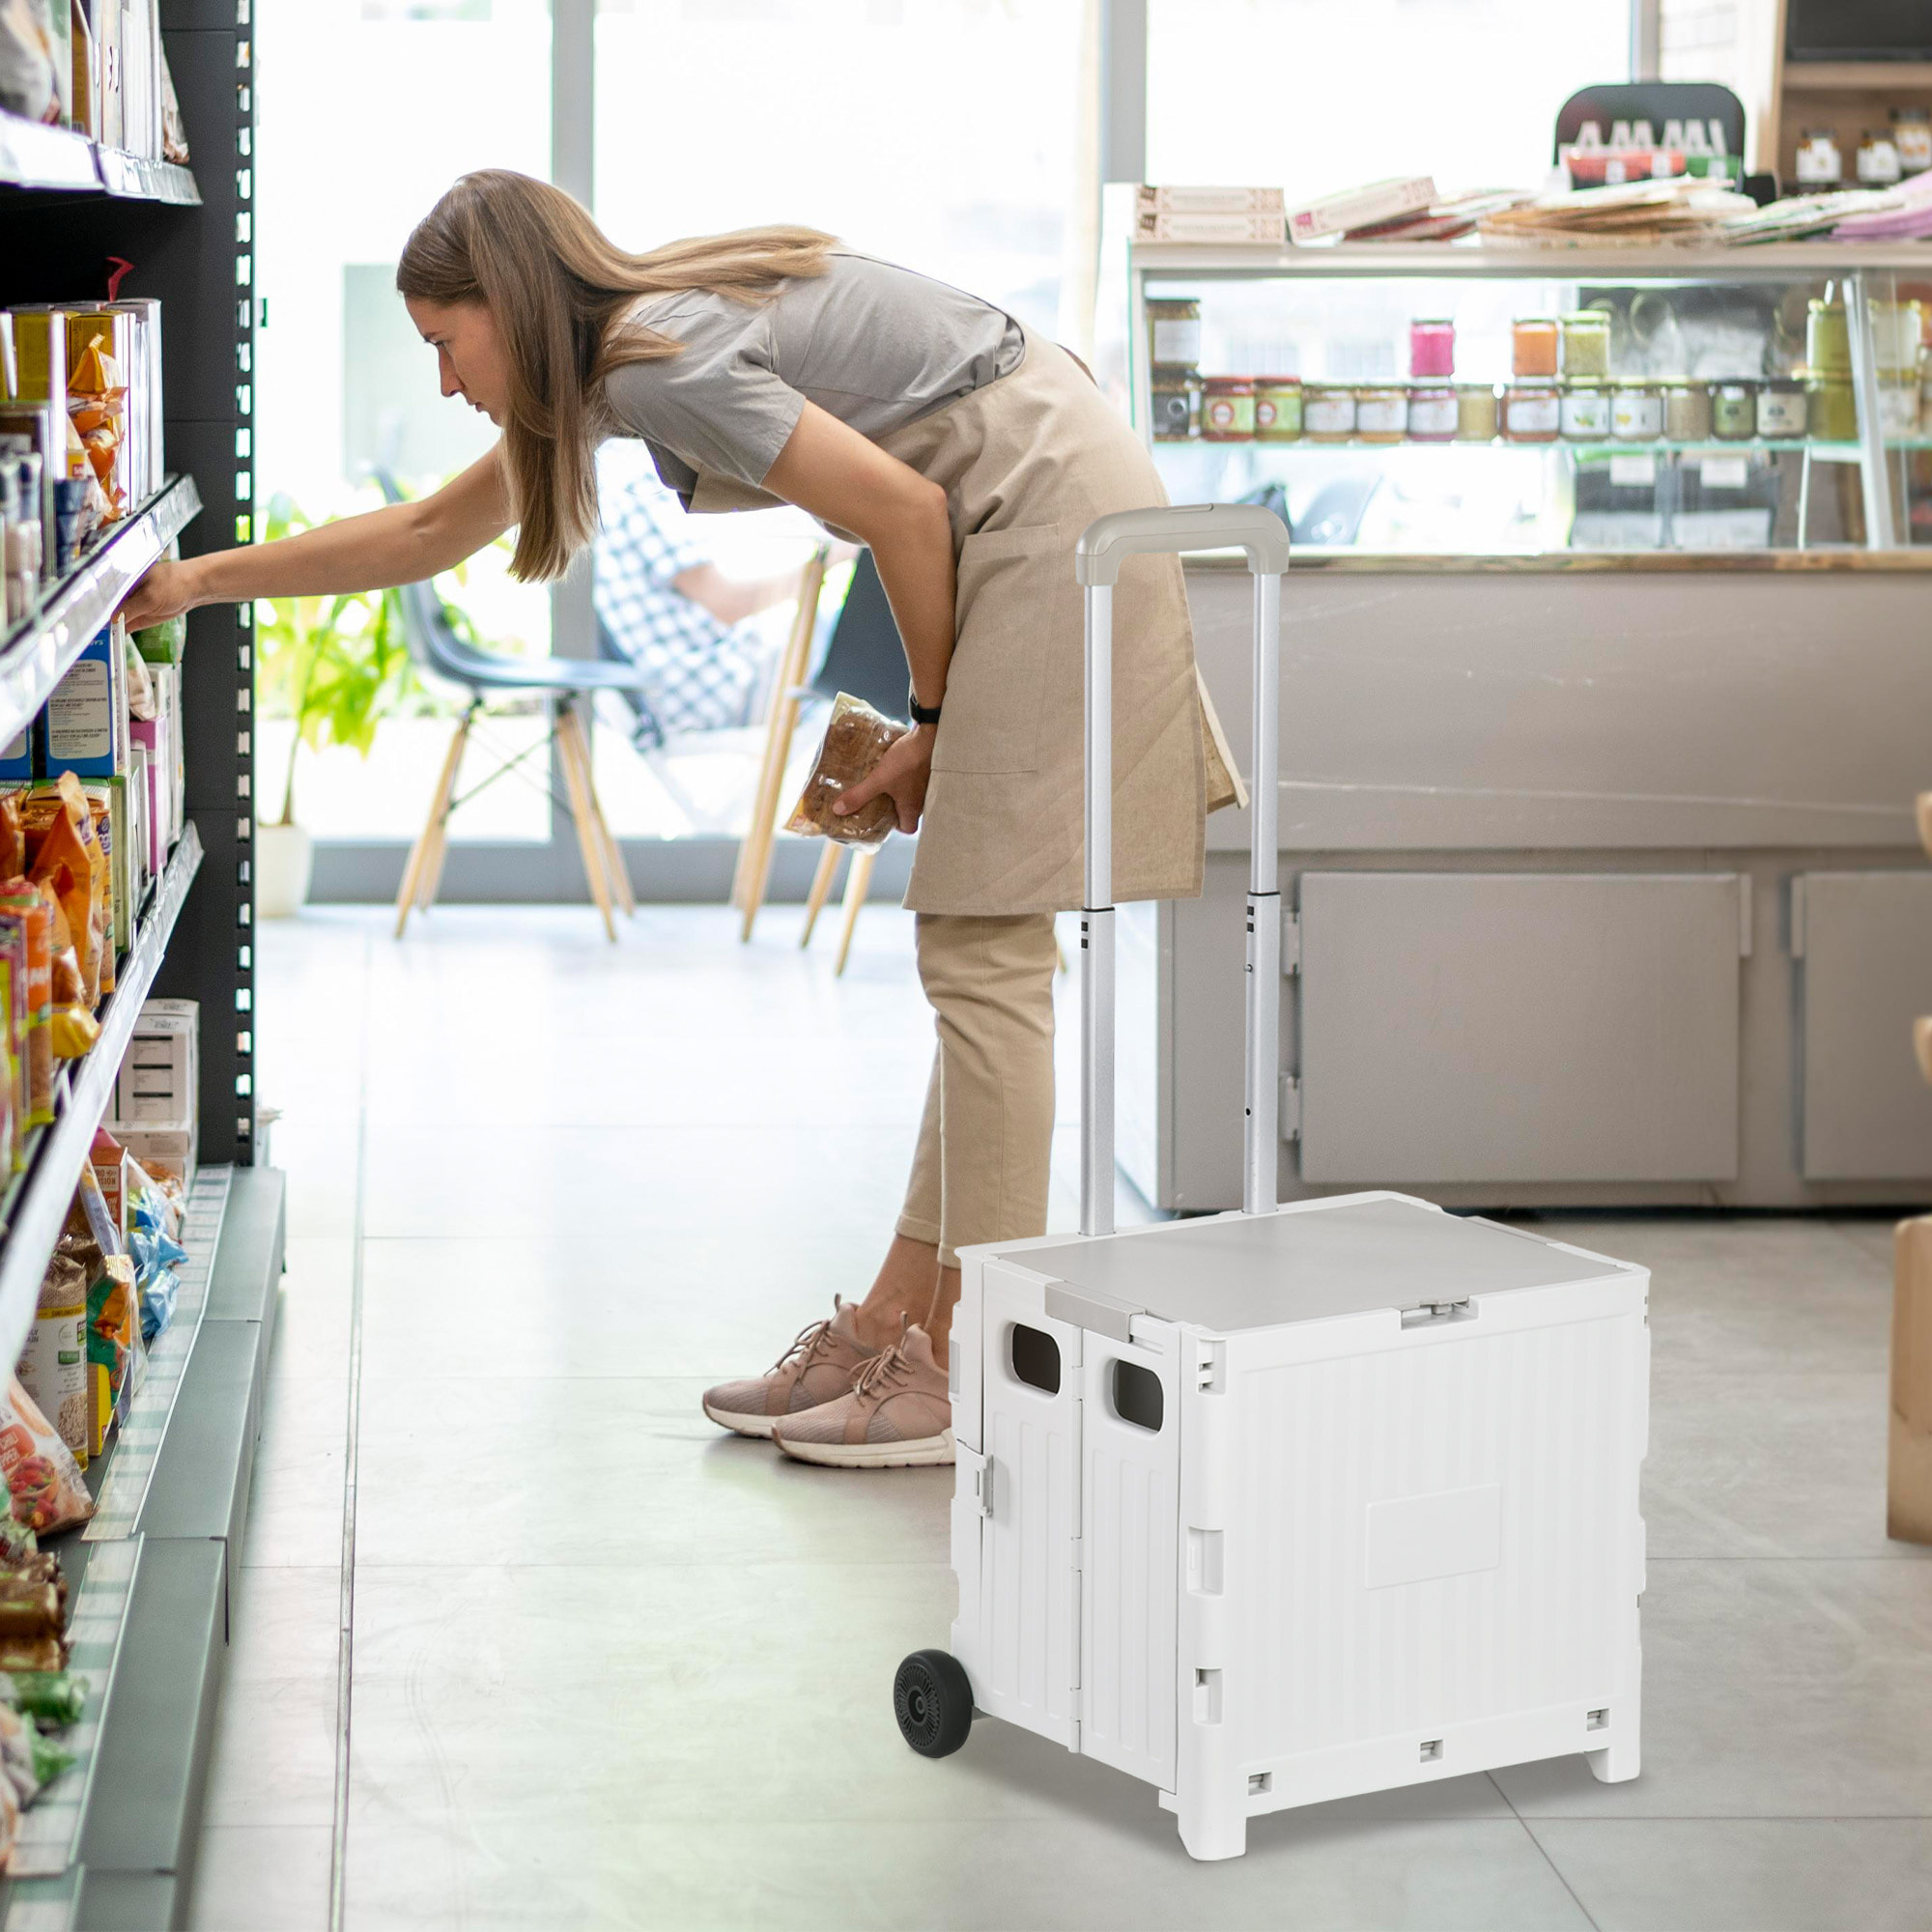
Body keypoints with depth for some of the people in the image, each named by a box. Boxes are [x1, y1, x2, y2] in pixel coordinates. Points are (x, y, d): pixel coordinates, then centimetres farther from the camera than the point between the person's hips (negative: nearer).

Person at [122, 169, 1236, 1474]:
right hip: (1032, 522, 10)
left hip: (1055, 509, -10)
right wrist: (203, 581, 26)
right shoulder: (611, 355, 13)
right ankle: (893, 1326, 14)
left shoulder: (662, 363, -16)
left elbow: (904, 508, -17)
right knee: (974, 951, 9)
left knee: (983, 952, -9)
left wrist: (932, 719, -4)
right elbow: (431, 533, 24)